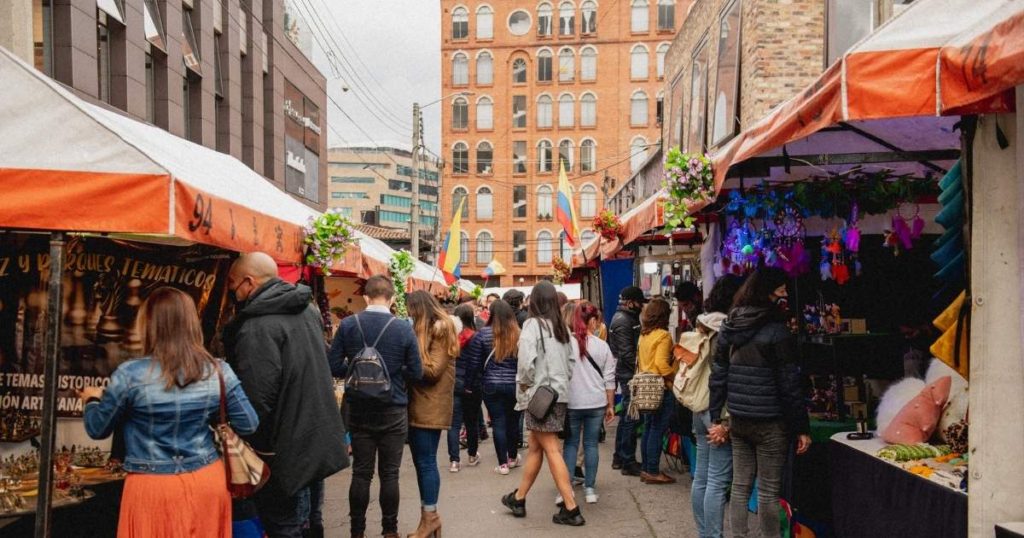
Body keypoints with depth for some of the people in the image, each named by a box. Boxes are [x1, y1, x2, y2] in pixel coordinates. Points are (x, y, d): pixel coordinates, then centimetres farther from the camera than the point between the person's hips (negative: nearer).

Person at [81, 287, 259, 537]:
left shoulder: (130, 374, -14)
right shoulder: (219, 371, -7)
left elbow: (97, 429, 1)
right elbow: (248, 425, 0)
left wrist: (92, 400, 21)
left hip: (154, 488, -3)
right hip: (209, 481, 3)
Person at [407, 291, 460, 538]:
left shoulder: (440, 328, -8)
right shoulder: (423, 329, 17)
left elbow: (433, 370, -14)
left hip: (430, 406, -9)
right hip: (418, 404, 9)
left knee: (426, 462, -3)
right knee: (421, 461, 11)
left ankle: (430, 517, 7)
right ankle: (428, 517, 18)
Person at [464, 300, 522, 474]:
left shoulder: (483, 334, -7)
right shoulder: (519, 334, -3)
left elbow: (473, 362, -3)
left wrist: (470, 383, 7)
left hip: (492, 385, -2)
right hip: (515, 385, 2)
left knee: (498, 422, 5)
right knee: (513, 421, 16)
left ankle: (503, 464, 8)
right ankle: (513, 457, 32)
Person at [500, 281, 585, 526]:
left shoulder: (533, 324, -11)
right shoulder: (563, 327, 8)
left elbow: (526, 361, -18)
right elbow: (573, 358, 6)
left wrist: (523, 385, -2)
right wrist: (563, 380, 14)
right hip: (559, 393, 7)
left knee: (551, 450, -3)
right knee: (535, 447, 16)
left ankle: (571, 508, -2)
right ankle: (518, 498, 27)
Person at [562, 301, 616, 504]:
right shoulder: (602, 346, -4)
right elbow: (609, 380, 1)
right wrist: (610, 405, 11)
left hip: (571, 403, 0)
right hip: (596, 403, 1)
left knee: (571, 444, 10)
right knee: (591, 444, 10)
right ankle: (590, 489, 15)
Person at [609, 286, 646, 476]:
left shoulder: (628, 317, 16)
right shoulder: (623, 320, -15)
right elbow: (627, 353, -21)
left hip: (627, 374, 10)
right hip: (629, 375, -10)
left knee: (626, 417, 16)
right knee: (631, 418, -5)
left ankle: (619, 457, 25)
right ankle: (628, 462, 1)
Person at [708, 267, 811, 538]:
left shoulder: (729, 327, 5)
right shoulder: (777, 331, -13)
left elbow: (718, 376, 7)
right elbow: (789, 385, -13)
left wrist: (717, 418, 13)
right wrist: (801, 428, -5)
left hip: (738, 420, 6)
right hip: (769, 423, -6)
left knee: (740, 487, 13)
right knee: (768, 491, 5)